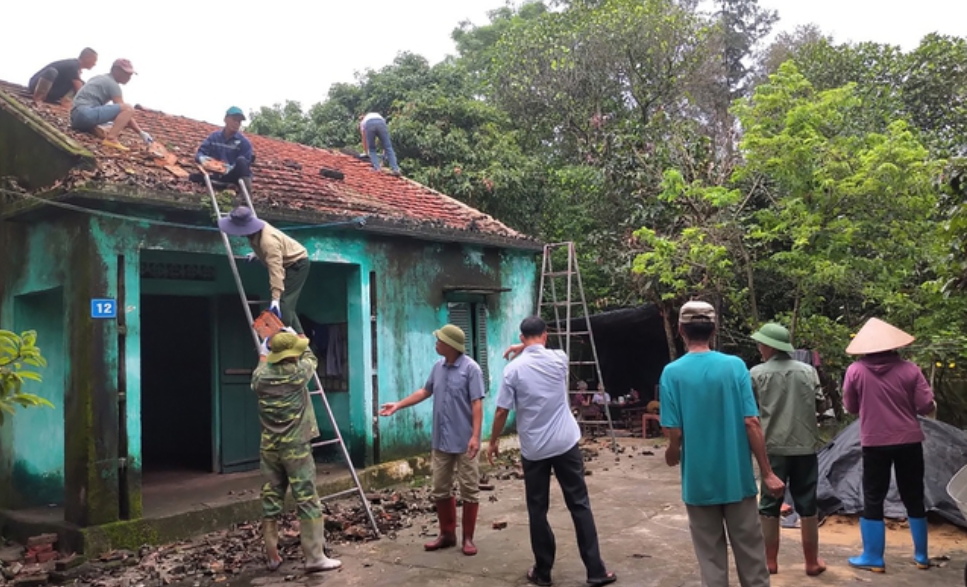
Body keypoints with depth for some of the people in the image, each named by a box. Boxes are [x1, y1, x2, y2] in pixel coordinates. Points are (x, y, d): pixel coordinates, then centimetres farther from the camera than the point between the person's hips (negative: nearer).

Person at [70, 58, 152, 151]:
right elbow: (124, 109, -9)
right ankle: (111, 138, -27)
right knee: (129, 109, -17)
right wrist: (141, 133, -10)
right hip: (86, 114, -10)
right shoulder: (113, 84, -2)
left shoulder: (102, 78, 24)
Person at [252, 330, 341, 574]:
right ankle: (314, 557, -2)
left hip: (270, 447, 5)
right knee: (307, 500, -2)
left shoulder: (261, 377, 1)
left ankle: (272, 556, 18)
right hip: (295, 447, -5)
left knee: (271, 500, 11)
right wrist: (294, 335, 31)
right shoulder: (299, 372, -9)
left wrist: (264, 352, 43)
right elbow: (310, 357, 14)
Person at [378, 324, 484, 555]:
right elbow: (425, 391, 21)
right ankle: (447, 534, 27)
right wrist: (398, 405, 20)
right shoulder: (438, 367, 7)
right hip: (441, 440, 7)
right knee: (440, 490, 12)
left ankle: (468, 538, 16)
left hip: (464, 441, -7)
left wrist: (475, 436, -22)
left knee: (469, 490, 4)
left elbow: (477, 404, -16)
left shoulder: (470, 368, -13)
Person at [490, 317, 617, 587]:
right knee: (580, 506, 7)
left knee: (537, 510, 10)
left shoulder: (513, 369, -8)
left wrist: (493, 442, 8)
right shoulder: (559, 359, -2)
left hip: (533, 449, -1)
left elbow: (502, 412, -5)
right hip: (566, 444, 1)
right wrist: (525, 349, 27)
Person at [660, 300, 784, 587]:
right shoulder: (735, 365, -7)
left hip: (698, 479, -1)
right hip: (737, 476, 1)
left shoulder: (672, 372, -9)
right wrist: (767, 473, -2)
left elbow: (675, 433, -10)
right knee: (750, 551, 15)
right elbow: (751, 423, -10)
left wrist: (672, 456, 11)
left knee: (711, 556, 12)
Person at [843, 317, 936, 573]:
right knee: (914, 499, 14)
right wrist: (906, 405, 15)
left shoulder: (855, 371, -7)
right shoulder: (909, 369, -6)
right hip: (909, 442, 2)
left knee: (873, 500, 6)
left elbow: (850, 407, 2)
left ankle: (873, 558, 10)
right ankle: (921, 556, 26)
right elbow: (927, 407, -6)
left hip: (874, 443, -2)